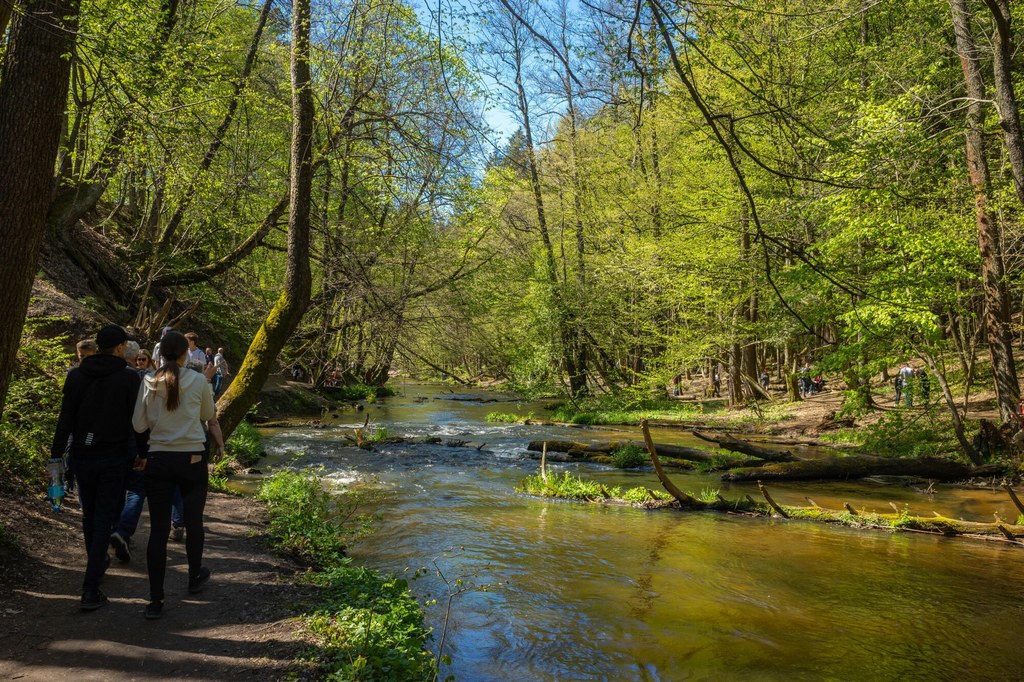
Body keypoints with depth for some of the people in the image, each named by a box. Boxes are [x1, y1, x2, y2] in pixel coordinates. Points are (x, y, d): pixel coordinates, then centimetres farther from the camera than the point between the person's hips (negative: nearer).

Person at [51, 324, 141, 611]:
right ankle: (90, 589, -2)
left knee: (89, 515, 21)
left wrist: (56, 455, 3)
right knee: (104, 518, 2)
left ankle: (97, 564, 42)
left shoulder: (76, 375, 1)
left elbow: (65, 420, -1)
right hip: (114, 457, -3)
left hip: (82, 456, 4)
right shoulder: (129, 377, -8)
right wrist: (141, 454, 2)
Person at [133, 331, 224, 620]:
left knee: (158, 529, 4)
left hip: (158, 460, 1)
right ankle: (195, 577, 36)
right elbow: (210, 418, 9)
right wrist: (219, 444, 25)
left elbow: (138, 425, 1)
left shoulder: (149, 383, -2)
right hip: (193, 460, -1)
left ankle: (155, 600, 4)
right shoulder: (198, 381, -5)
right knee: (193, 521, 17)